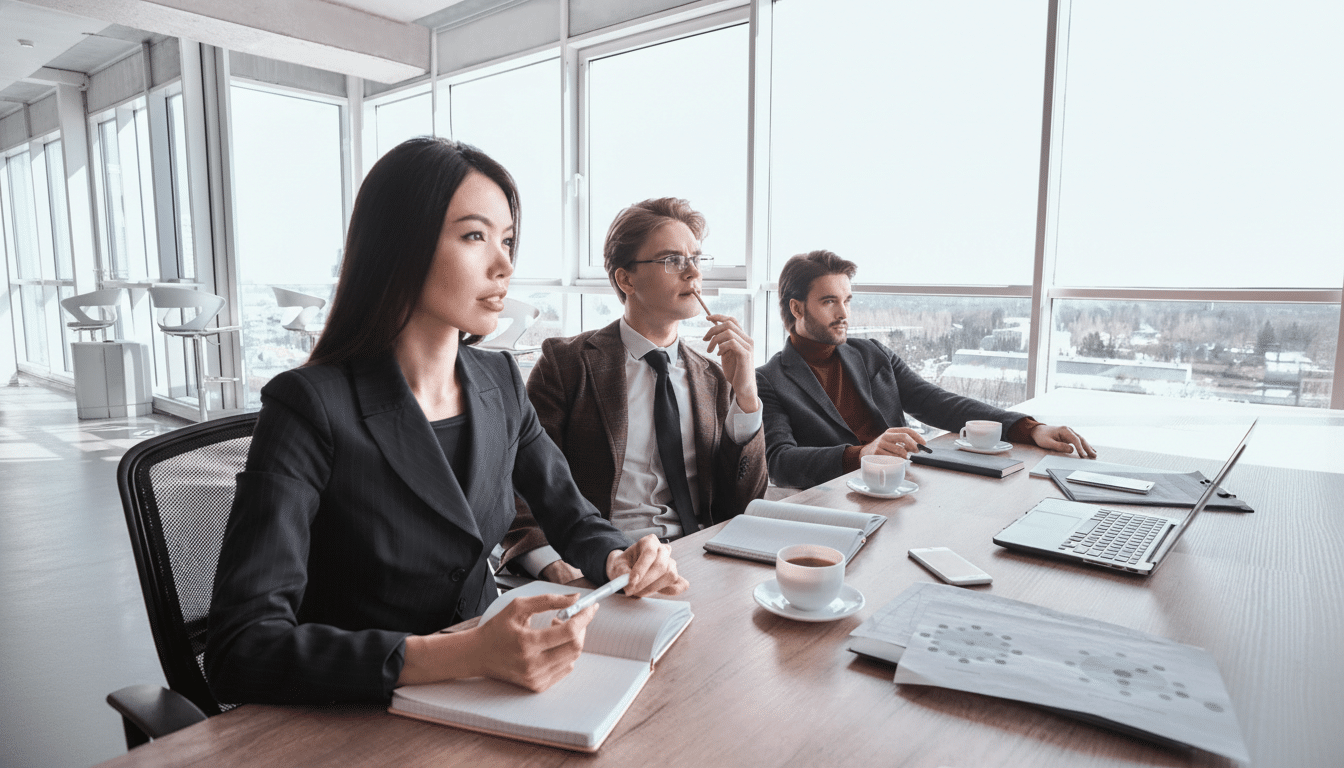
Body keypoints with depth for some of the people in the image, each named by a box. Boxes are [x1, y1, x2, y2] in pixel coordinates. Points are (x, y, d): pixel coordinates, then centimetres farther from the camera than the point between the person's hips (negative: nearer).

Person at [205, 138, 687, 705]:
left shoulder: (499, 381, 0)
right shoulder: (310, 407, -18)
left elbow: (570, 517, 10)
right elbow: (241, 648, -24)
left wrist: (620, 561, -12)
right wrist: (465, 655, -34)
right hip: (366, 723, -4)